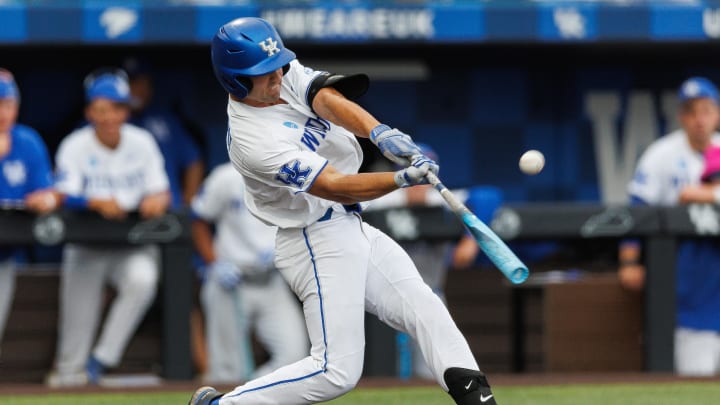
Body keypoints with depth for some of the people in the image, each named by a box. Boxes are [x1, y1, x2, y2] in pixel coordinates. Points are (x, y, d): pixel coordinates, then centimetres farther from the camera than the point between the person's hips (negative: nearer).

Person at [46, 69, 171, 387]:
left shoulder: (142, 143, 2)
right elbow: (64, 196, -18)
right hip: (86, 247, -1)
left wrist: (157, 200, -24)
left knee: (142, 278, -30)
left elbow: (162, 193, 1)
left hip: (133, 246, 1)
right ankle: (68, 369, 14)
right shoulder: (75, 146, -5)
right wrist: (97, 203, -38)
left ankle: (101, 359, -22)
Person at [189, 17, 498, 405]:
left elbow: (329, 100, -20)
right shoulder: (251, 140, -24)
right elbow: (336, 187, -28)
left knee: (425, 308, -1)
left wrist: (380, 133, -39)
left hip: (351, 228, 9)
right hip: (318, 241, -9)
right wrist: (402, 179, -41)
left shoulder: (284, 74, -2)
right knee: (337, 371, -11)